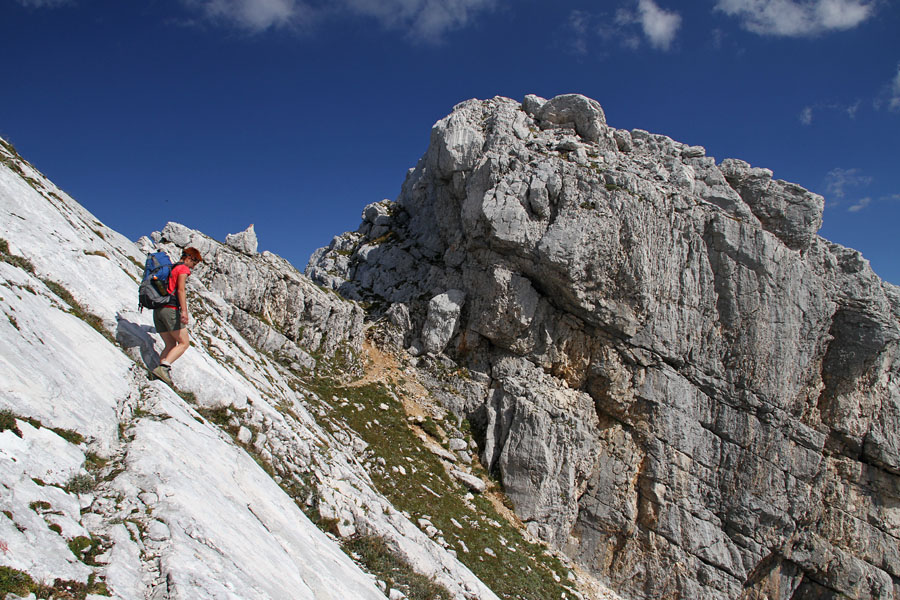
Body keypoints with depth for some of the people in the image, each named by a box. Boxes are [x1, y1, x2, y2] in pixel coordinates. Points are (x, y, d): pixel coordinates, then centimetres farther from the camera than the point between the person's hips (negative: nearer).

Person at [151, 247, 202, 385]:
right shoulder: (183, 268, -2)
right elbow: (181, 290, -15)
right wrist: (184, 311, -24)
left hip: (157, 309, 9)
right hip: (171, 309, -8)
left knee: (171, 345, 11)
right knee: (184, 343, -4)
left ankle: (161, 369, -6)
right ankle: (164, 367, -20)